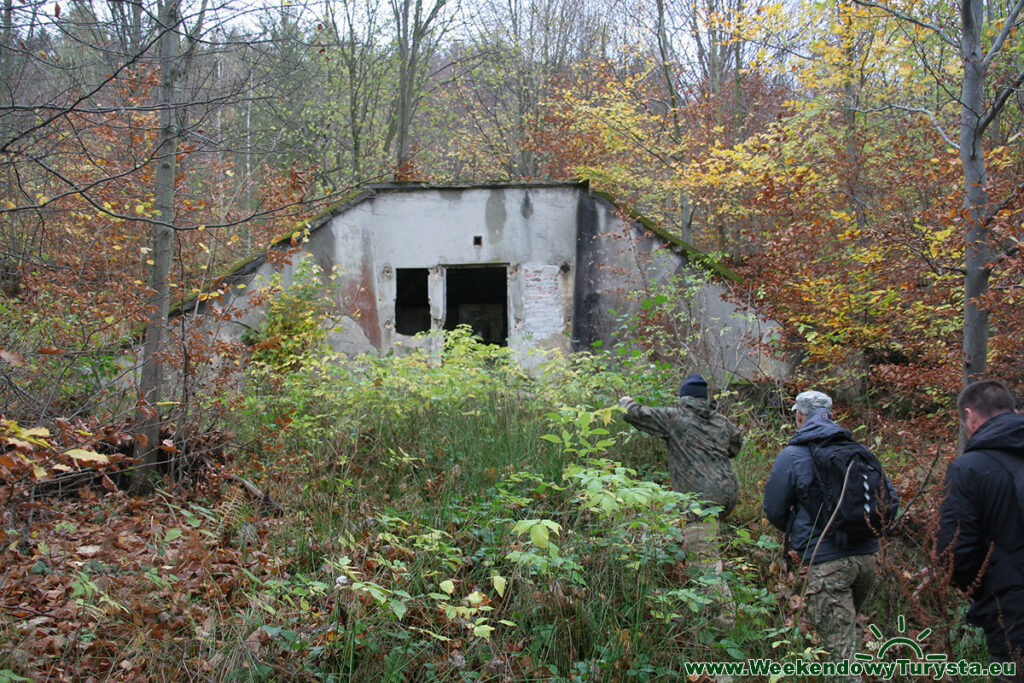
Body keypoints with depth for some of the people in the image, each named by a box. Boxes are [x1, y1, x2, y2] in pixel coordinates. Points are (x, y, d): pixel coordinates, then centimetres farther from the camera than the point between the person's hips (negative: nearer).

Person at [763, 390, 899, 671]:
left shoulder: (791, 456, -5)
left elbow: (774, 511, 1)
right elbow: (890, 499, 10)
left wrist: (796, 534, 21)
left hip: (826, 562, -5)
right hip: (867, 558, 5)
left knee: (840, 650, -4)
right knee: (848, 627, 25)